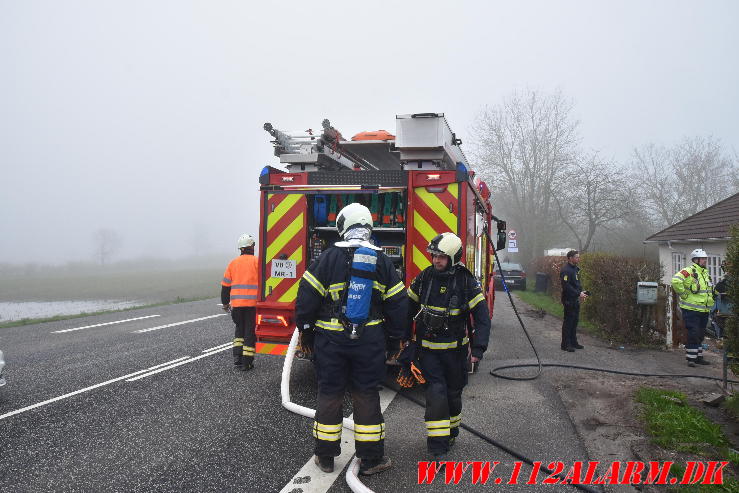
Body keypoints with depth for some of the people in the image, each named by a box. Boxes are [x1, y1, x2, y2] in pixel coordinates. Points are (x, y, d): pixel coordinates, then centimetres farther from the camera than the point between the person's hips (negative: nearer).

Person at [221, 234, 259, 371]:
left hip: (236, 303, 4)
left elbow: (225, 285, 12)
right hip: (253, 303, -4)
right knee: (250, 332, 4)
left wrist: (225, 303, 22)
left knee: (239, 329, 21)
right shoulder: (257, 262, -5)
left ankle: (237, 358, 13)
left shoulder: (233, 263, 8)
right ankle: (246, 363, 6)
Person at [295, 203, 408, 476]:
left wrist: (306, 330, 7)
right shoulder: (381, 260, 1)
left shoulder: (329, 257, -6)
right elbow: (397, 303, 3)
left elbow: (307, 296, -6)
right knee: (366, 396, 10)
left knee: (329, 394, 10)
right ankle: (371, 459, 16)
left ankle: (325, 457, 21)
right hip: (369, 340, 1)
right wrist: (398, 336, 15)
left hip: (331, 339, -1)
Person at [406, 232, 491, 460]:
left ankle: (451, 432, 39)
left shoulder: (466, 281, -11)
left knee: (453, 393, 15)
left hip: (455, 349, 0)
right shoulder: (424, 278, -4)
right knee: (436, 393, -10)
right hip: (428, 349, 0)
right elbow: (408, 308, 7)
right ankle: (438, 447, -4)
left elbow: (482, 316, -10)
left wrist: (478, 347, -17)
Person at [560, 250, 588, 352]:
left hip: (575, 300, 9)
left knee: (575, 321, 15)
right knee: (568, 322, -4)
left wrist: (581, 292, 5)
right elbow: (566, 286, -23)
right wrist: (578, 294, -22)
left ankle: (573, 342, 25)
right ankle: (565, 344, 2)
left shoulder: (575, 269, 13)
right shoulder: (566, 270, -17)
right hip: (569, 300, -9)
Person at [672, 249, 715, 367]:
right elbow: (676, 281, -30)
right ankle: (691, 358, 0)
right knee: (693, 334, -8)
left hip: (704, 311, 9)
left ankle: (698, 357, 25)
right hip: (691, 310, -8)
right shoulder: (689, 271, -13)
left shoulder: (706, 273, 16)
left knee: (700, 335, 15)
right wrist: (683, 294, -23)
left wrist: (710, 301, 20)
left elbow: (710, 288, 34)